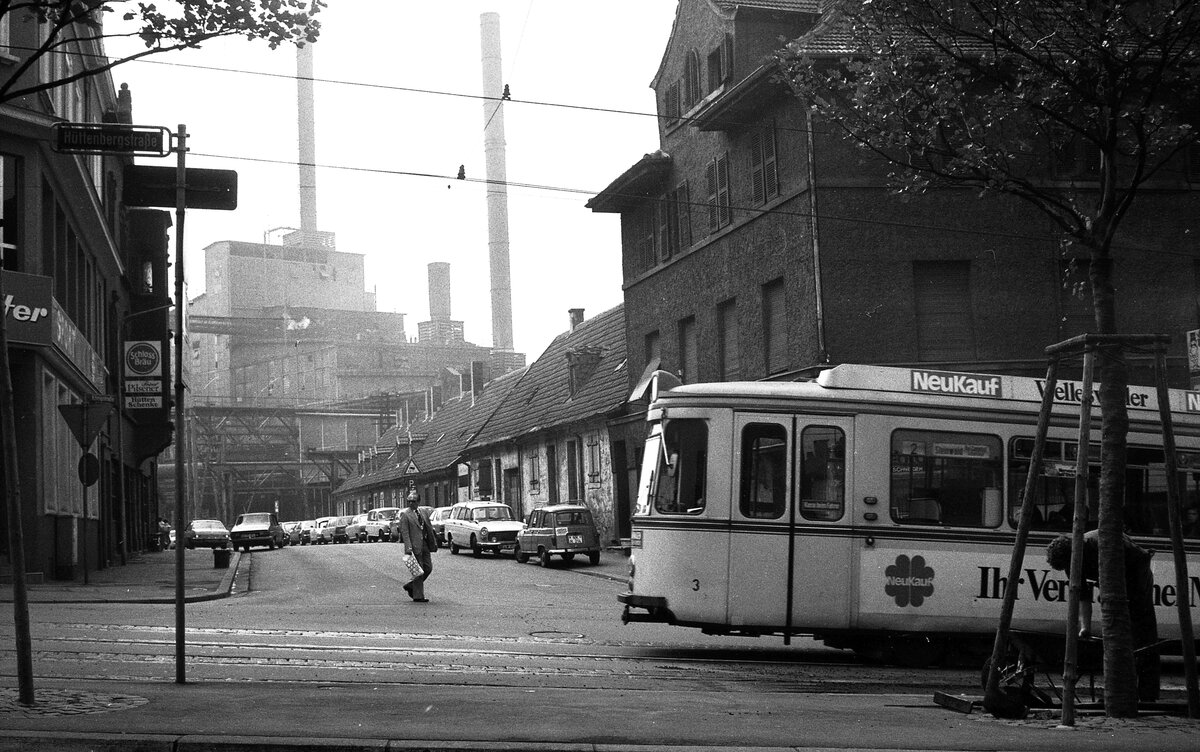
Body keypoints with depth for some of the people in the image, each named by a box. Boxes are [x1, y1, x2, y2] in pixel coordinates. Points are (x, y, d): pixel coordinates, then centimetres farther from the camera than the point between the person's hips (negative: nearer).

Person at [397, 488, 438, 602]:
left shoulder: (423, 512, 13)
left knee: (428, 568, 8)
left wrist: (434, 542, 15)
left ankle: (411, 587, 24)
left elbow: (429, 528, 18)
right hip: (415, 546, -7)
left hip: (425, 545, 7)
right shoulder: (405, 514, -7)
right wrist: (408, 548, -21)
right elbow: (404, 532, -12)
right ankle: (418, 596, 4)